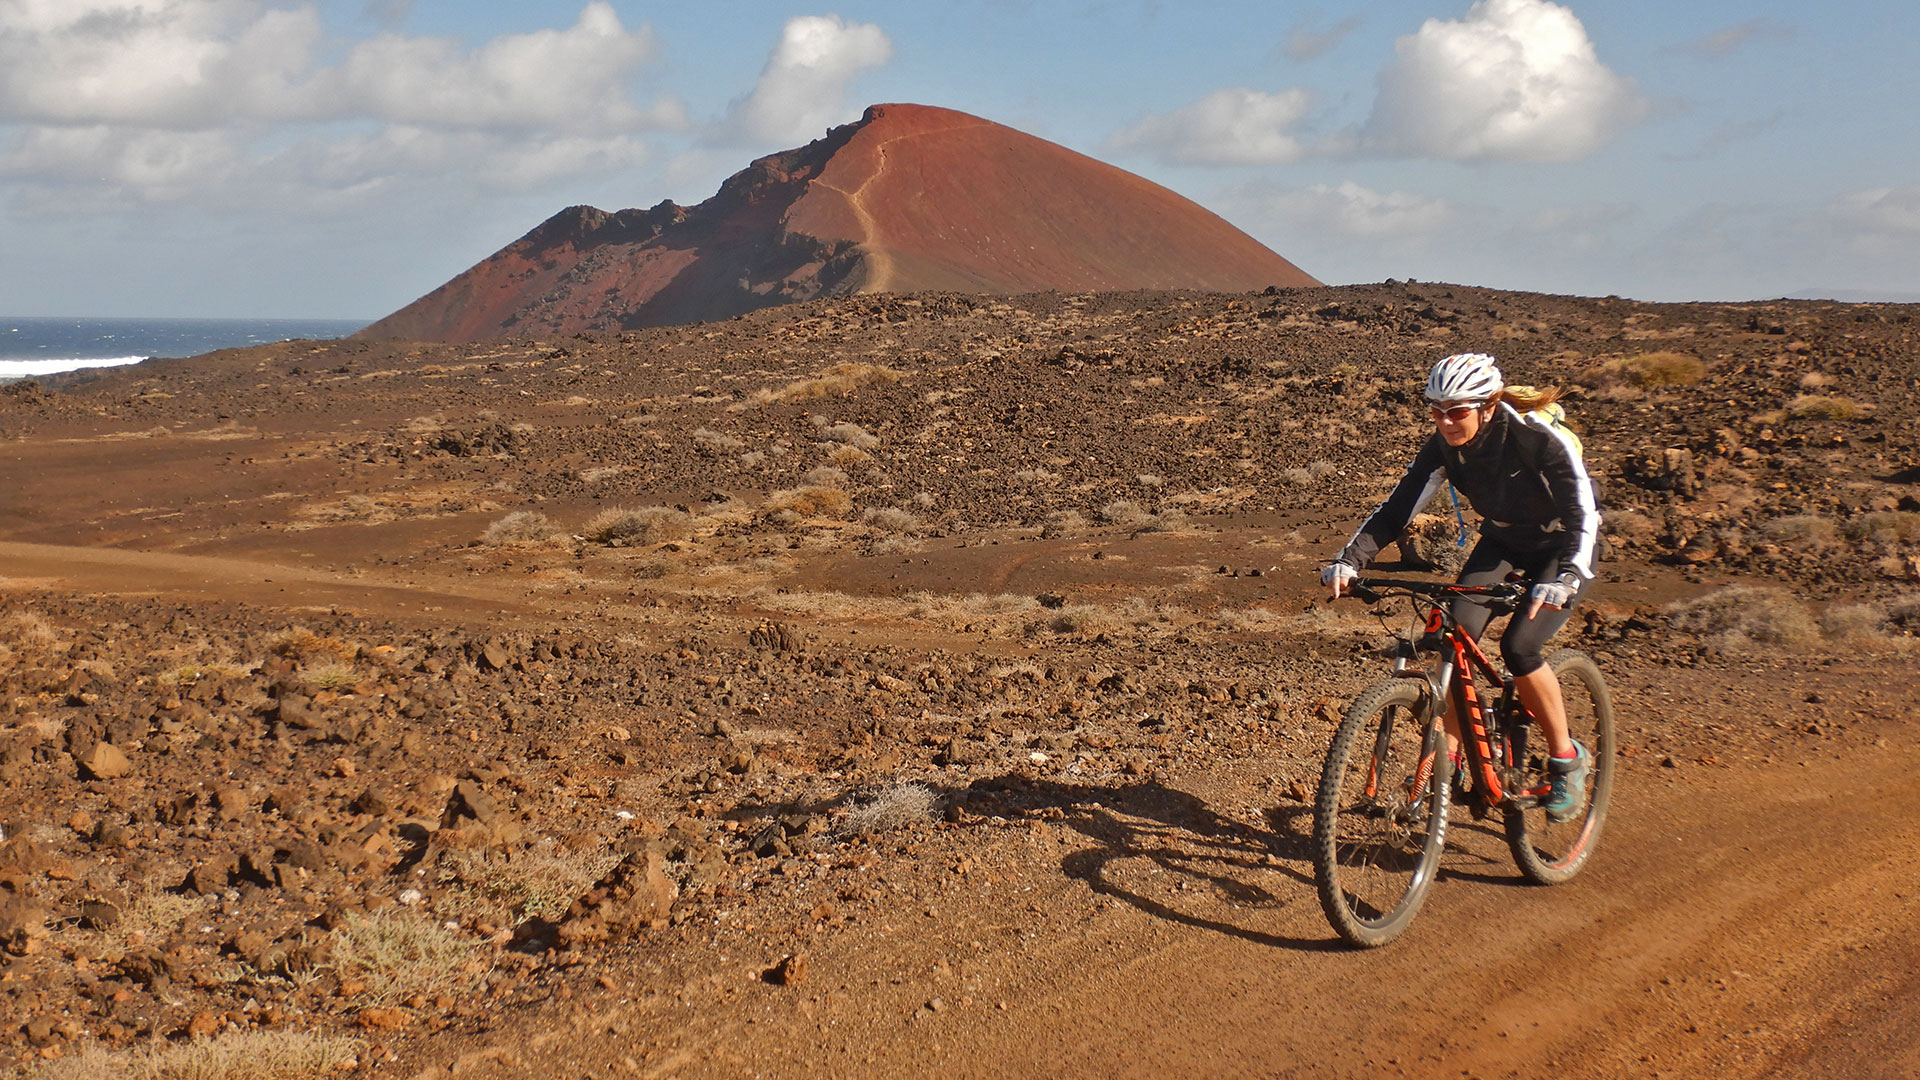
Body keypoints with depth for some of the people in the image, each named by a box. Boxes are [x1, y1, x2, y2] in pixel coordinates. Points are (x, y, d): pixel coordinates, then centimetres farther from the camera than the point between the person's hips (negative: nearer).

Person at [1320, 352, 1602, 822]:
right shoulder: (1443, 445, -18)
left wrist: (1563, 579, -53)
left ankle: (1567, 758, 0)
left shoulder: (1539, 439, -32)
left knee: (1519, 647, -21)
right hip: (1502, 540, 5)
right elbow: (1398, 507, -19)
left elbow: (1583, 513, -36)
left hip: (1560, 545, -5)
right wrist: (1348, 561, -33)